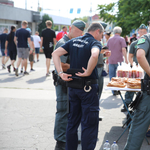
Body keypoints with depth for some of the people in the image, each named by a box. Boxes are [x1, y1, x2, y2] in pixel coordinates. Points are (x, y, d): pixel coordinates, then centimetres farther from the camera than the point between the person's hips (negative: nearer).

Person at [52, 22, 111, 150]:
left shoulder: (74, 41, 11)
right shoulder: (95, 43, -10)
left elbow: (55, 53, 4)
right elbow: (94, 55, -33)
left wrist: (60, 72, -2)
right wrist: (88, 72, -21)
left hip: (72, 86, 7)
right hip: (88, 87, -7)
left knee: (72, 122, 18)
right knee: (89, 125, 2)